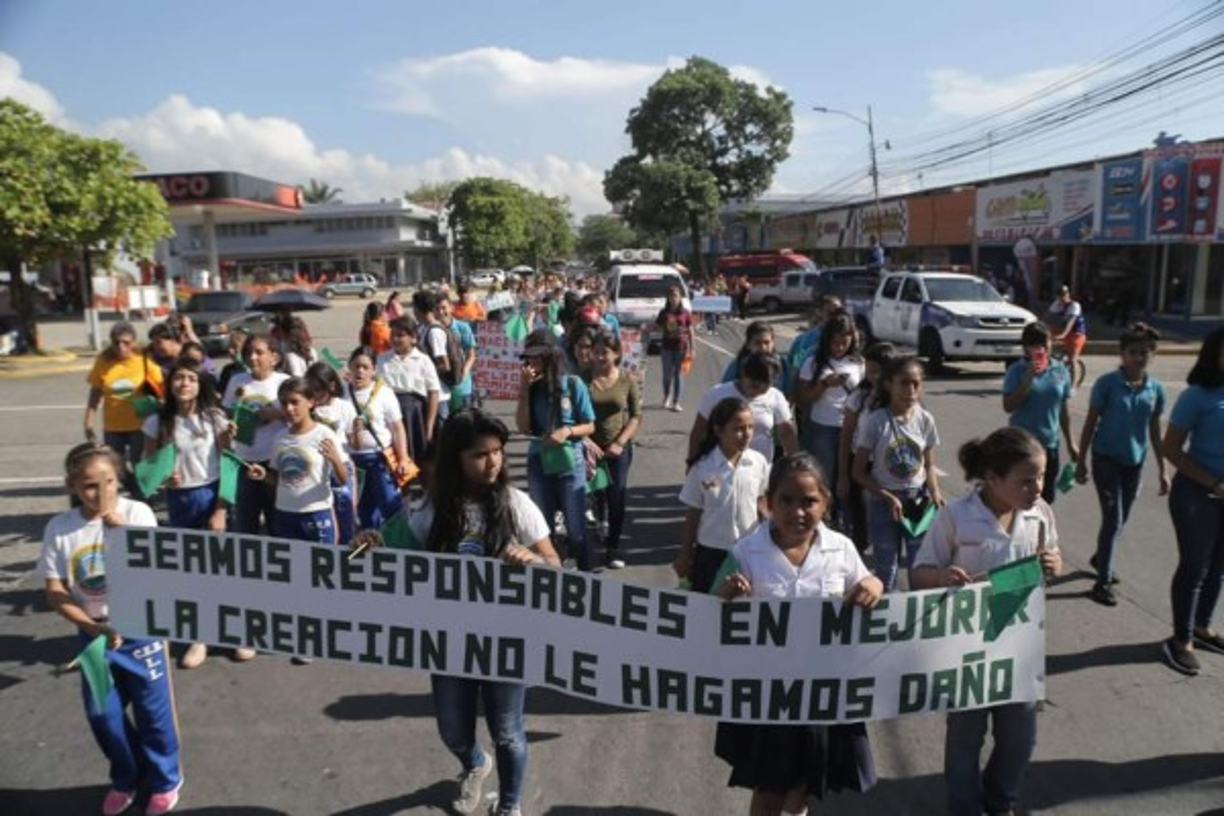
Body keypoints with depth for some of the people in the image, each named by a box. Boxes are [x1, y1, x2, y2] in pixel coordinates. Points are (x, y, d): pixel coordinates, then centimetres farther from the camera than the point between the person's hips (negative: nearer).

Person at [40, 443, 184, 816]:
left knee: (153, 709, 8)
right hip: (92, 633, 3)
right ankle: (126, 778, 39)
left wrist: (122, 527, -35)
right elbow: (54, 591, -5)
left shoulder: (137, 513, -14)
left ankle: (164, 779, 31)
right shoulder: (60, 528, -8)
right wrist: (92, 626, -16)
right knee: (102, 713, 14)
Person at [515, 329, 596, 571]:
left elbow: (590, 426, -3)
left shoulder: (573, 384, -9)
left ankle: (585, 575, 22)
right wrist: (524, 391, -14)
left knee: (576, 528, 6)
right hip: (538, 465, 3)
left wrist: (568, 431, -22)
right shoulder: (531, 387, -2)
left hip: (570, 466, -3)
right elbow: (523, 427, -8)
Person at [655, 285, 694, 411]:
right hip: (667, 347, 1)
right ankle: (667, 398, 28)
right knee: (667, 374, 6)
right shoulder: (664, 312, 3)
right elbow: (658, 328, 8)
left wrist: (691, 349, -1)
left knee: (677, 374, 4)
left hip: (681, 347, -1)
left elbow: (690, 331, 1)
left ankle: (676, 402, 10)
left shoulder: (686, 313, 0)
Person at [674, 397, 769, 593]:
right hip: (710, 551, -1)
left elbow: (761, 504, 4)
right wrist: (684, 555, 2)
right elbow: (693, 514, -4)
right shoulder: (702, 467, -14)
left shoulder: (759, 463, -10)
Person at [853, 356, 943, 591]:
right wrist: (889, 498, -17)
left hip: (919, 499, 3)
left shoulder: (925, 420, -4)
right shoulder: (874, 422, -14)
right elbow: (859, 472, -9)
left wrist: (935, 493, -12)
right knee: (886, 569, 9)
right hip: (883, 501, -3)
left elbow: (929, 465, 5)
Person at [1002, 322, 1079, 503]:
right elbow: (1008, 406, -16)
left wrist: (1070, 443, 12)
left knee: (1046, 499, 13)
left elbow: (1063, 409, 9)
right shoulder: (1016, 371, -8)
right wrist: (1028, 379, -22)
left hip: (1050, 443, 4)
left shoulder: (1060, 371, 3)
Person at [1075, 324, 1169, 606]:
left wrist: (1162, 470, 9)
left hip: (1135, 462, 5)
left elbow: (1155, 431, 7)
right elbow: (1090, 424, -7)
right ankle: (1103, 581, 3)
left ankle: (1100, 559, 40)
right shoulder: (1107, 383, -13)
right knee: (1113, 519, -7)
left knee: (1121, 519, 16)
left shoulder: (1156, 389, -1)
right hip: (1106, 459, -4)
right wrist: (1081, 461, -6)